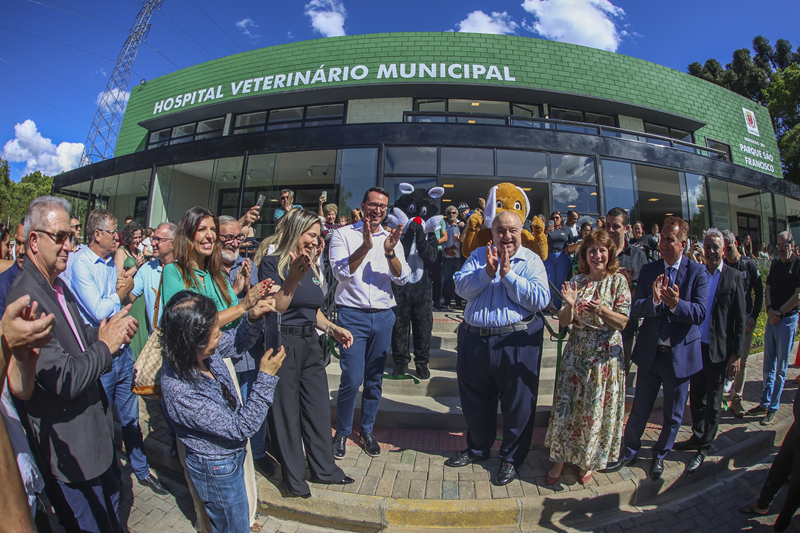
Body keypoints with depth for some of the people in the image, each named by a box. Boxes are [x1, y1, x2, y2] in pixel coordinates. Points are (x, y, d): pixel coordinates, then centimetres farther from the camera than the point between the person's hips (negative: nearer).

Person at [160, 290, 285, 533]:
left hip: (231, 456, 7)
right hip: (217, 471, -7)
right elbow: (241, 428, -30)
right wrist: (266, 377, -31)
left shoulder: (204, 353, -18)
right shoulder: (179, 390, -38)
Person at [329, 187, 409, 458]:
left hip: (383, 316, 4)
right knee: (352, 379, -6)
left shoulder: (392, 238, 8)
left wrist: (390, 252, -20)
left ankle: (367, 430, 31)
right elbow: (341, 272, -13)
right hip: (352, 314, -3)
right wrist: (366, 246, -23)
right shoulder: (343, 235, 0)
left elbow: (402, 278, -3)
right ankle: (342, 432, 18)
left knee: (375, 379, 12)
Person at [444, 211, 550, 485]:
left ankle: (511, 458, 32)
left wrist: (507, 273, -18)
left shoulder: (532, 261, -2)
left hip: (517, 341, -3)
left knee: (517, 402, 9)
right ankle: (477, 448, 41)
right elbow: (461, 287, -6)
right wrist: (487, 272, -20)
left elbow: (540, 299, -14)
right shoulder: (478, 256, 7)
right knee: (475, 400, 18)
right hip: (475, 338, 3)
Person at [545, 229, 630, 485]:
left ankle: (588, 461, 28)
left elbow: (622, 322, -7)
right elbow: (563, 322, 2)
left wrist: (601, 310, -24)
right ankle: (561, 458, 21)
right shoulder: (576, 281, 4)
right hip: (576, 352, 2)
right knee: (567, 404, 5)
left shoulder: (618, 281, -3)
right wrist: (570, 305, -18)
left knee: (596, 407, 7)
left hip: (605, 355, -2)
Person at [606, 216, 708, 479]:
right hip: (650, 352, 1)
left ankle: (660, 454, 40)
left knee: (673, 414, 16)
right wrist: (654, 300, -28)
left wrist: (676, 304, -33)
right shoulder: (649, 270, 0)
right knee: (640, 408, 13)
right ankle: (629, 452, 33)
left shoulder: (697, 272, -6)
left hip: (680, 353, -1)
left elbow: (699, 313, -15)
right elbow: (635, 310, -8)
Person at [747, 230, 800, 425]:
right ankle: (765, 403, 19)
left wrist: (779, 313, -11)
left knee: (780, 367, 2)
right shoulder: (775, 265, 10)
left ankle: (773, 407, 11)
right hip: (772, 319, 6)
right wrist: (770, 309, -5)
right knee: (768, 365, 11)